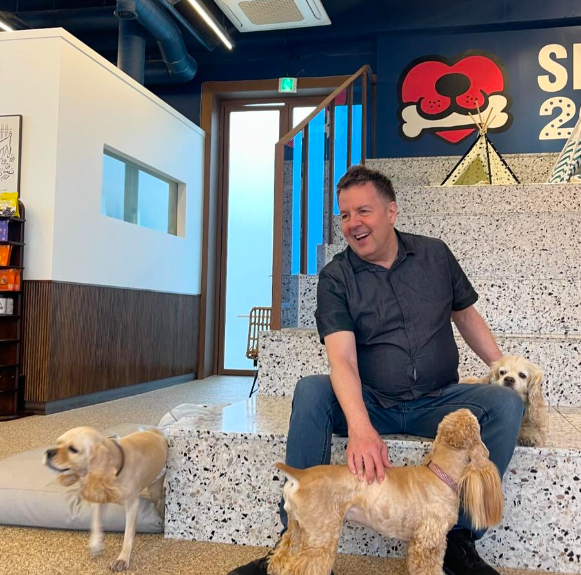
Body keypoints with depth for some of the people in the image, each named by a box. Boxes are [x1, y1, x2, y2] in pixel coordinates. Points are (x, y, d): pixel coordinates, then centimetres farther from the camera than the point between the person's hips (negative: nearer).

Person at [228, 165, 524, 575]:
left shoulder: (435, 255, 3)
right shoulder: (335, 277, -6)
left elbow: (466, 315, 17)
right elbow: (342, 358, -20)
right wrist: (361, 428, -36)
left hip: (437, 402, 2)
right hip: (369, 404, -1)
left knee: (506, 403, -24)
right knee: (310, 391, -28)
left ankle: (459, 539, -13)